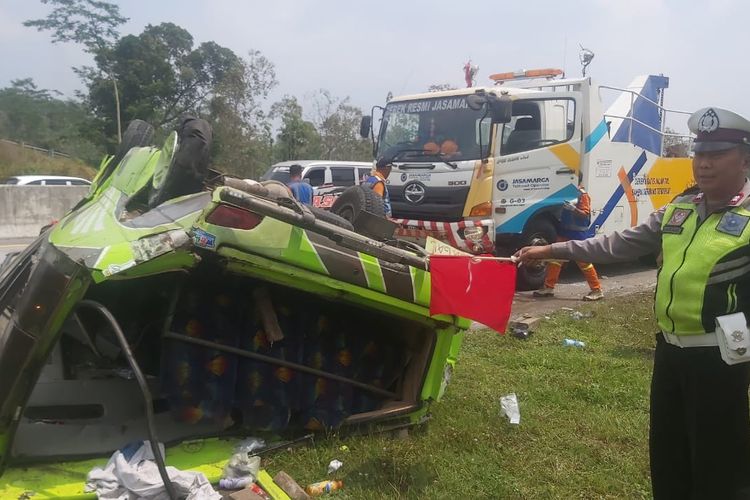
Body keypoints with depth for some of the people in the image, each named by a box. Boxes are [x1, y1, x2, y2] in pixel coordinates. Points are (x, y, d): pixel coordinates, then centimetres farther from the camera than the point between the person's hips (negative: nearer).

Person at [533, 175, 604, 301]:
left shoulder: (582, 194, -12)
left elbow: (585, 214, -17)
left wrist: (574, 209, -31)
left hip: (578, 234, -8)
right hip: (565, 232, 8)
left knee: (583, 261, -5)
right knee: (555, 257, 6)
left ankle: (597, 290, 4)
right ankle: (548, 287, 11)